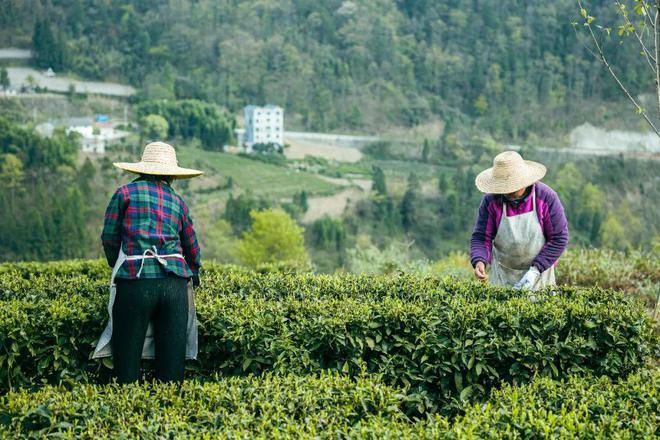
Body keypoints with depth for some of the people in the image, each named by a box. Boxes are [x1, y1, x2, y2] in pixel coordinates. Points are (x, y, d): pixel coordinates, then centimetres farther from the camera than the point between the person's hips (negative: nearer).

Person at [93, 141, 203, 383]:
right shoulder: (178, 201, 17)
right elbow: (192, 248, 23)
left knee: (127, 362, 3)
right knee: (172, 363, 7)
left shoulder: (125, 193, 7)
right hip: (174, 284, 3)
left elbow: (109, 238, 6)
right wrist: (194, 277, 41)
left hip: (135, 283, -3)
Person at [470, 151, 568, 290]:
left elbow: (559, 238, -13)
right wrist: (479, 261, -32)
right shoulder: (491, 201, -13)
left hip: (538, 270, -1)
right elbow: (481, 237, -11)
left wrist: (536, 270, -19)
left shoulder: (547, 197, -17)